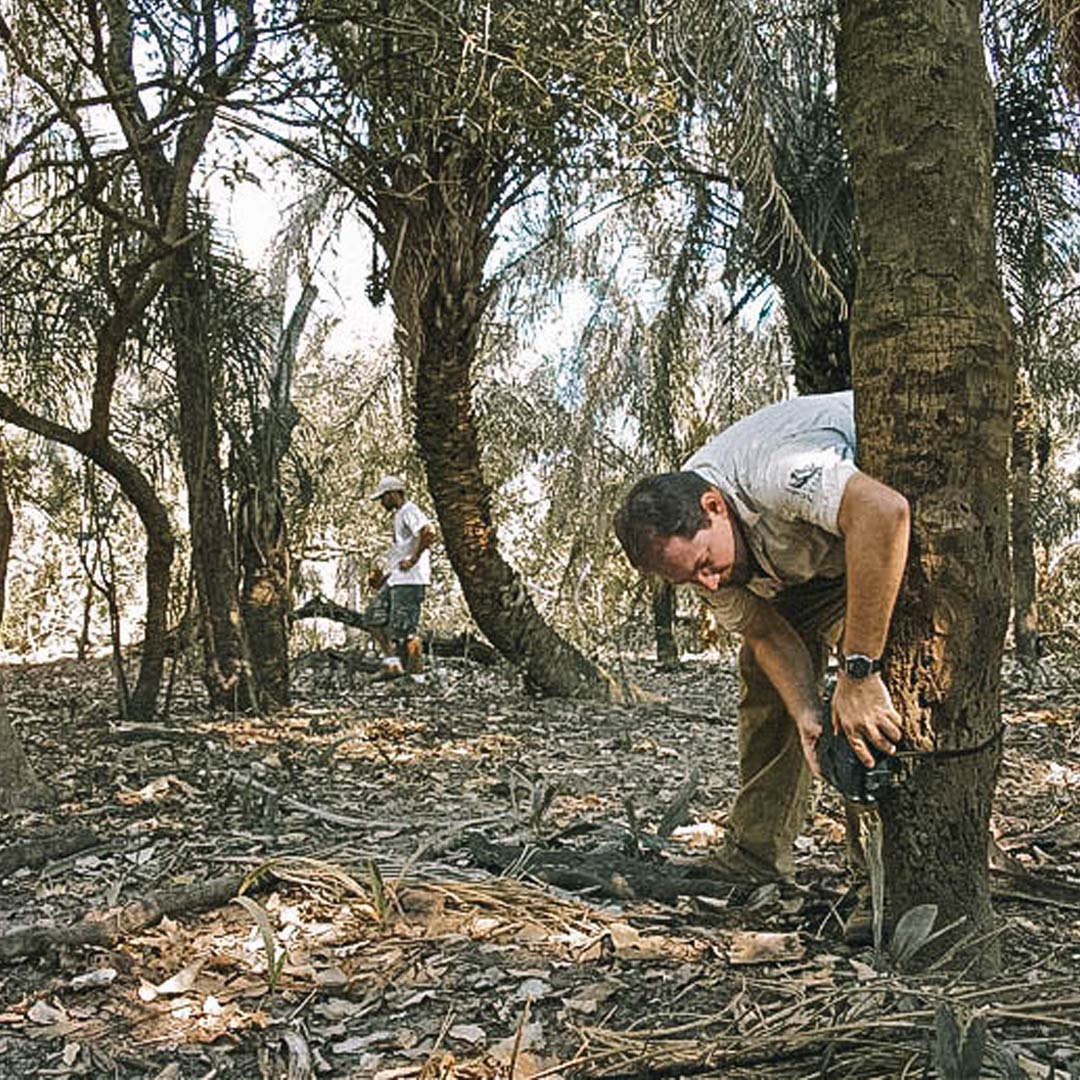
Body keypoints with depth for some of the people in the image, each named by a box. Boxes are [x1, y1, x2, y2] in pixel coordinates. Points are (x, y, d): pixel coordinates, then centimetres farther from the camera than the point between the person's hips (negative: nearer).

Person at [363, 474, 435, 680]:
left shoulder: (409, 511, -9)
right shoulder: (398, 516, 23)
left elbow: (429, 533, -27)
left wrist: (413, 559, -21)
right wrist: (383, 574, 24)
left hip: (410, 579, -11)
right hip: (395, 579, 11)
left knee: (405, 628, -9)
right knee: (373, 617, 8)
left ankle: (415, 673, -3)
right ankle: (392, 662, 8)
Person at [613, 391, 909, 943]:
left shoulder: (770, 471, -41)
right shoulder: (681, 535, -16)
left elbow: (884, 512, -55)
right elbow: (765, 632, -13)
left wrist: (860, 672, -52)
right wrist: (807, 717, -31)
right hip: (811, 550, 7)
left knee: (873, 712, -22)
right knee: (764, 672, 3)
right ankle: (755, 850, 13)